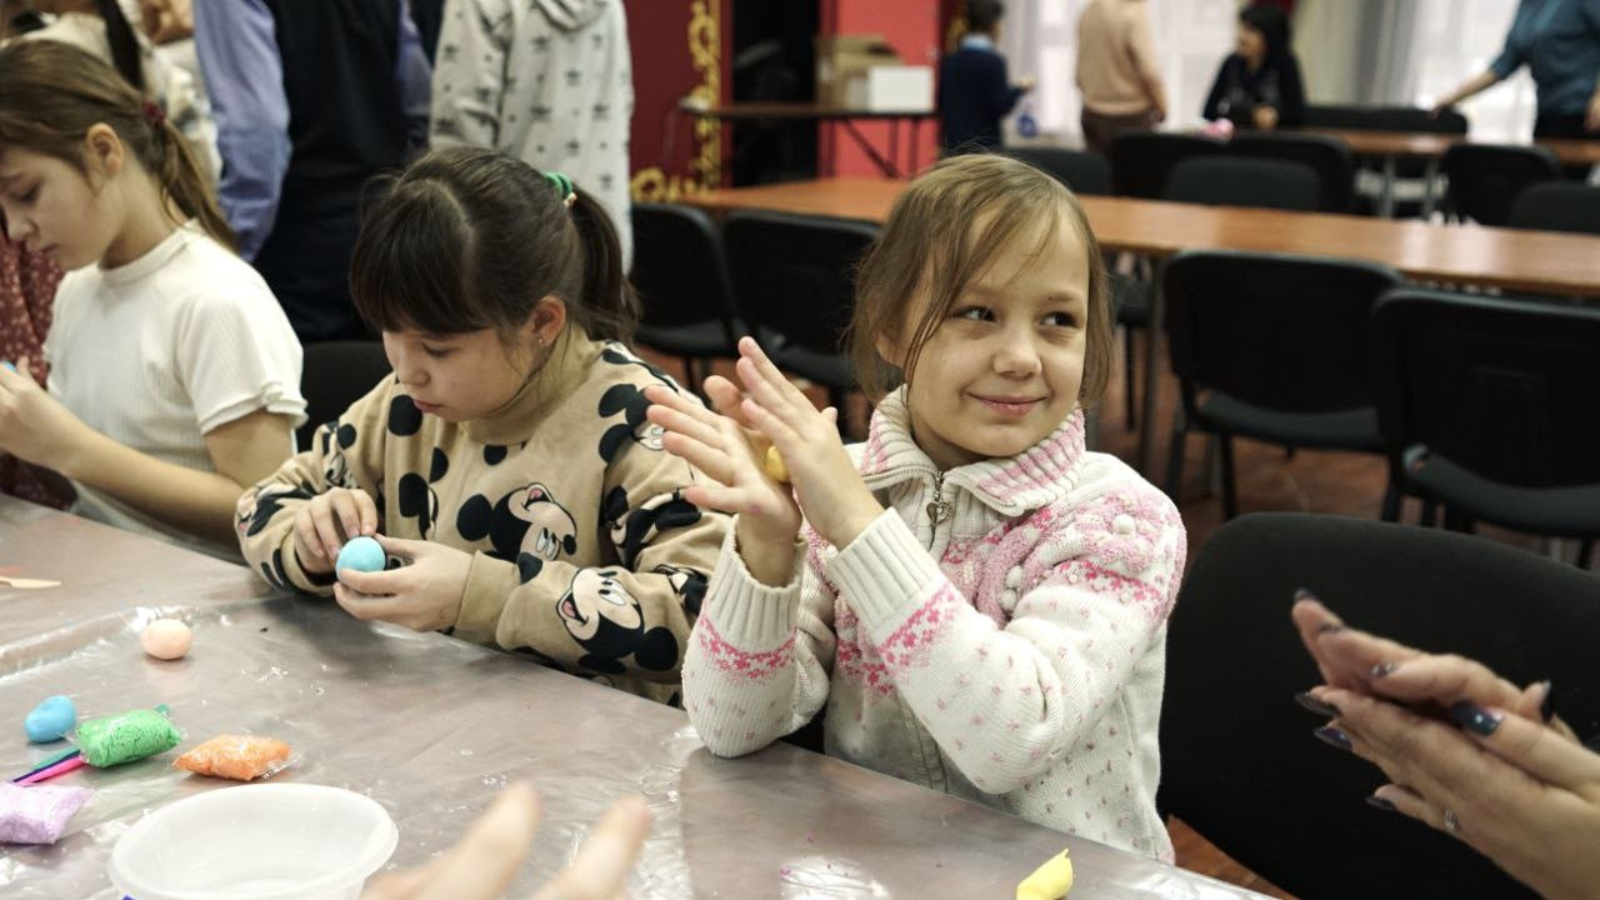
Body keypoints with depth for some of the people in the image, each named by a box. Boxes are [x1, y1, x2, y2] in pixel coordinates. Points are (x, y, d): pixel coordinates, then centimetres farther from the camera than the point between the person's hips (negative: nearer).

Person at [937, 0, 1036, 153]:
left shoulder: (949, 60, 5)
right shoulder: (994, 61, -11)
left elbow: (940, 105, 10)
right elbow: (1002, 106, -14)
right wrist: (1020, 89, 1)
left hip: (954, 145, 6)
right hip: (986, 145, -5)